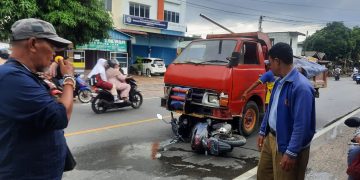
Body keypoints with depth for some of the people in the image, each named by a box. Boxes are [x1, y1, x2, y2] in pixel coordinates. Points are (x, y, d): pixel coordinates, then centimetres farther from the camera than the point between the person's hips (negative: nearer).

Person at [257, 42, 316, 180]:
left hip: (288, 145, -9)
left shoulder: (301, 87, -25)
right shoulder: (279, 82, 4)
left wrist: (291, 153, -24)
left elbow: (302, 124, -26)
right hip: (271, 138, 9)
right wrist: (262, 131, 18)